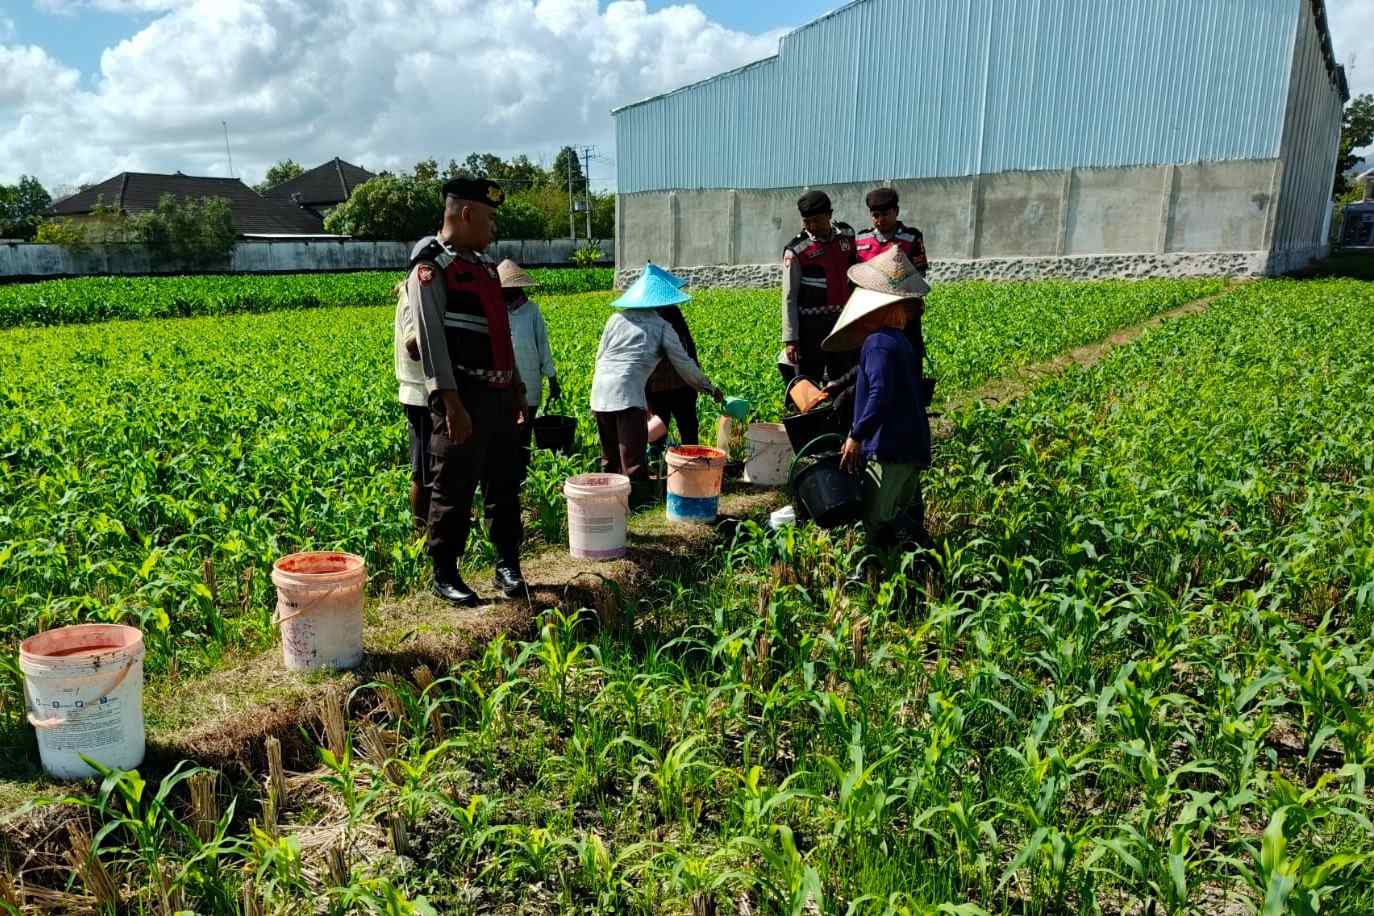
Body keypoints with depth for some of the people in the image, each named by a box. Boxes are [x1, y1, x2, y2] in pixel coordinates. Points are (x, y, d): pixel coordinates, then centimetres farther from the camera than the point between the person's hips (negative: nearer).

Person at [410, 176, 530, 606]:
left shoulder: (483, 264, 17)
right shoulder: (431, 268, -9)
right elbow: (431, 338, -16)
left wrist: (517, 385, 21)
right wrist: (452, 405, -21)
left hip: (500, 393, 8)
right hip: (464, 395, -8)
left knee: (505, 483, 14)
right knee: (455, 489, 0)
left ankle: (508, 564, 27)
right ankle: (444, 575, 13)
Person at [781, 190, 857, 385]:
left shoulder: (846, 234, 4)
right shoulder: (796, 251, -11)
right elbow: (789, 298, -10)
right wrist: (790, 339, -14)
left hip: (842, 321, 5)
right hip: (811, 325, -5)